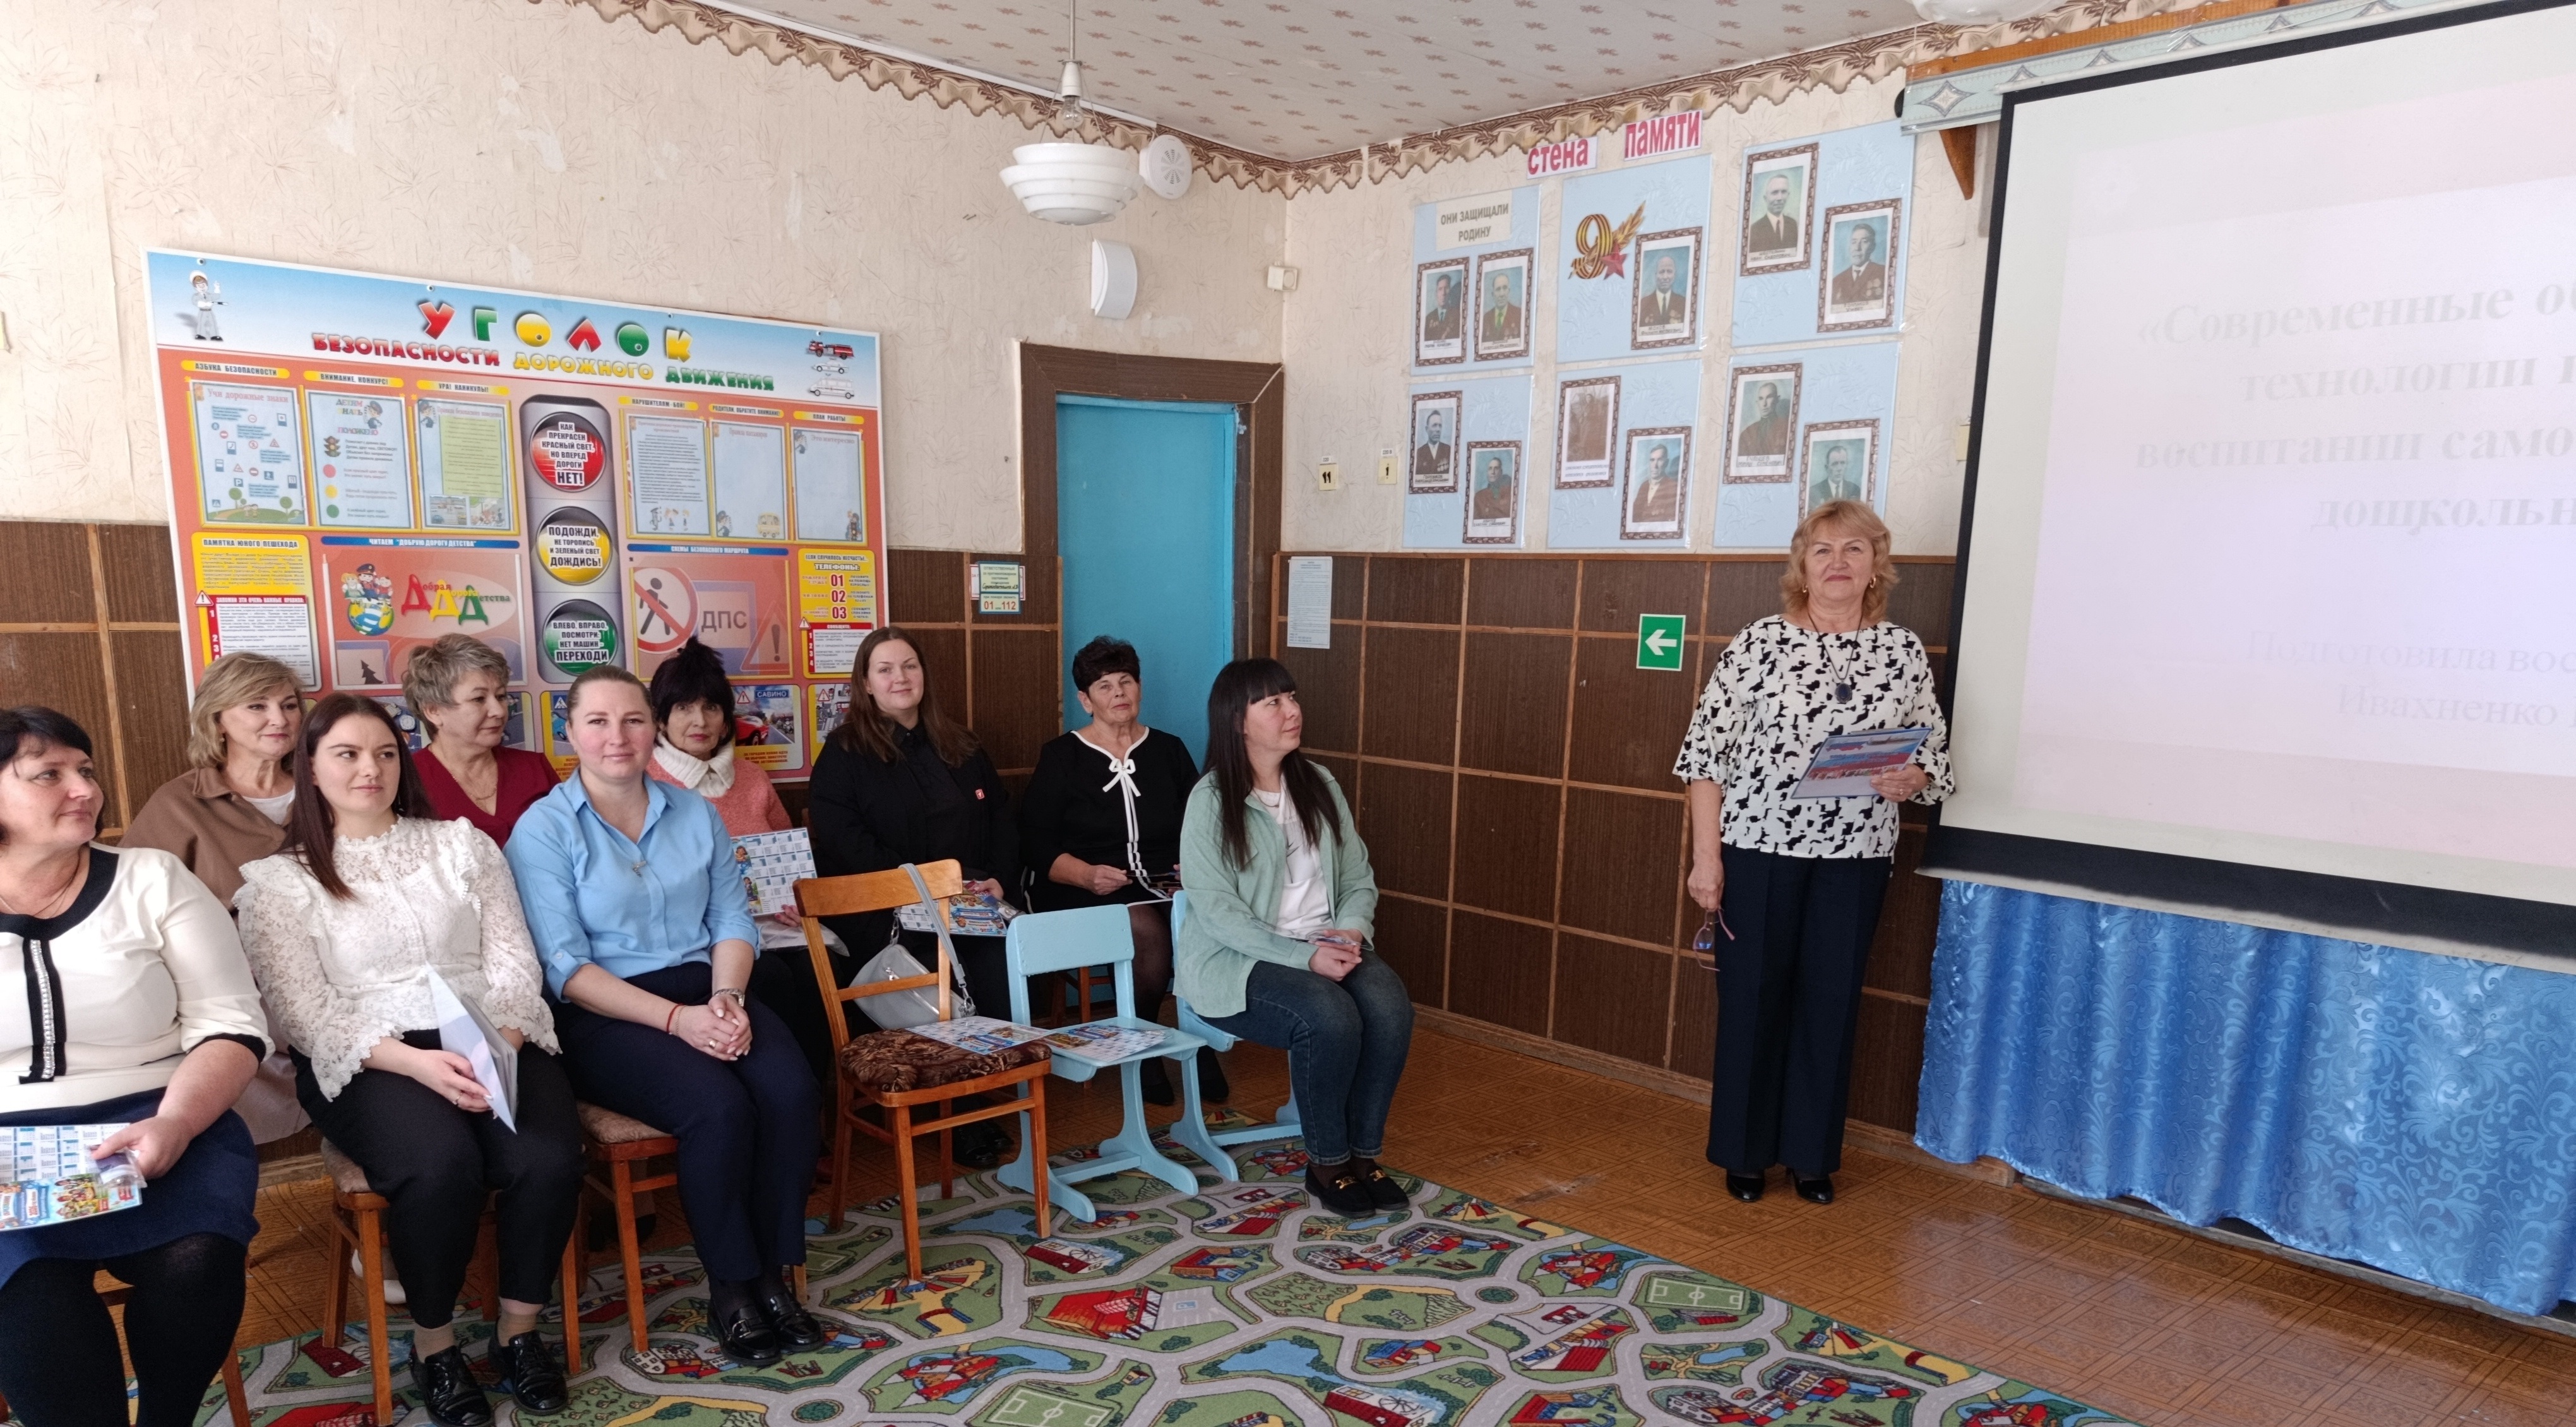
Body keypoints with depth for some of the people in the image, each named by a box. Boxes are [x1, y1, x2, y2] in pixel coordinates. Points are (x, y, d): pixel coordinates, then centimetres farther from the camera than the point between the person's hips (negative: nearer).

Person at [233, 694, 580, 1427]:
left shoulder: (462, 843, 12)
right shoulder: (279, 878, 6)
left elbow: (514, 965, 7)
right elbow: (305, 1014, -4)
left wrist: (497, 1048, -13)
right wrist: (417, 1061, -20)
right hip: (366, 1060, -2)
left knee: (548, 1158, -27)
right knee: (442, 1164, -33)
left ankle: (520, 1330, -1)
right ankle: (433, 1343, -5)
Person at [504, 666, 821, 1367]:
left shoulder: (696, 815, 13)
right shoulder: (543, 829, -2)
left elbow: (731, 920, 10)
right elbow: (565, 968, -10)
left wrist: (726, 997, -12)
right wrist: (677, 1019, -20)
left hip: (705, 994, 4)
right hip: (602, 1015, -4)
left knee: (791, 1088, -24)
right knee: (719, 1106, -30)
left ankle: (774, 1274, -7)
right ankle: (731, 1288, -7)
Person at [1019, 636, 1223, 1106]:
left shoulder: (1169, 751, 16)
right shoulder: (1061, 757, 7)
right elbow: (1036, 844, -1)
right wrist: (1086, 874, -19)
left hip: (1168, 885, 3)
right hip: (1087, 891, -2)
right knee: (1149, 932, -34)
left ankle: (1206, 1044, -10)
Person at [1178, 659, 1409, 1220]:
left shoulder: (1319, 785, 8)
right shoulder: (1210, 800, -10)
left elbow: (1359, 878, 10)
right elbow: (1216, 910, -16)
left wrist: (1352, 931, -12)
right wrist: (1304, 957, -23)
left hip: (1326, 947, 5)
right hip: (1236, 962, -5)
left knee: (1390, 1007, -24)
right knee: (1329, 1018, -31)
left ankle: (1363, 1152, -6)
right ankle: (1326, 1163, -7)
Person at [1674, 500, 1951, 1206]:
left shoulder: (1903, 650, 5)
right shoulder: (1762, 640, -4)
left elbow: (1935, 755, 12)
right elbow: (1706, 749, -6)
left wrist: (1911, 777, -13)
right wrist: (1706, 855, -10)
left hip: (1855, 856, 3)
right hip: (1758, 847, -2)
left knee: (1831, 1003, 11)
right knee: (1751, 998, 7)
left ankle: (1811, 1152, 28)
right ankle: (1744, 1150, 25)